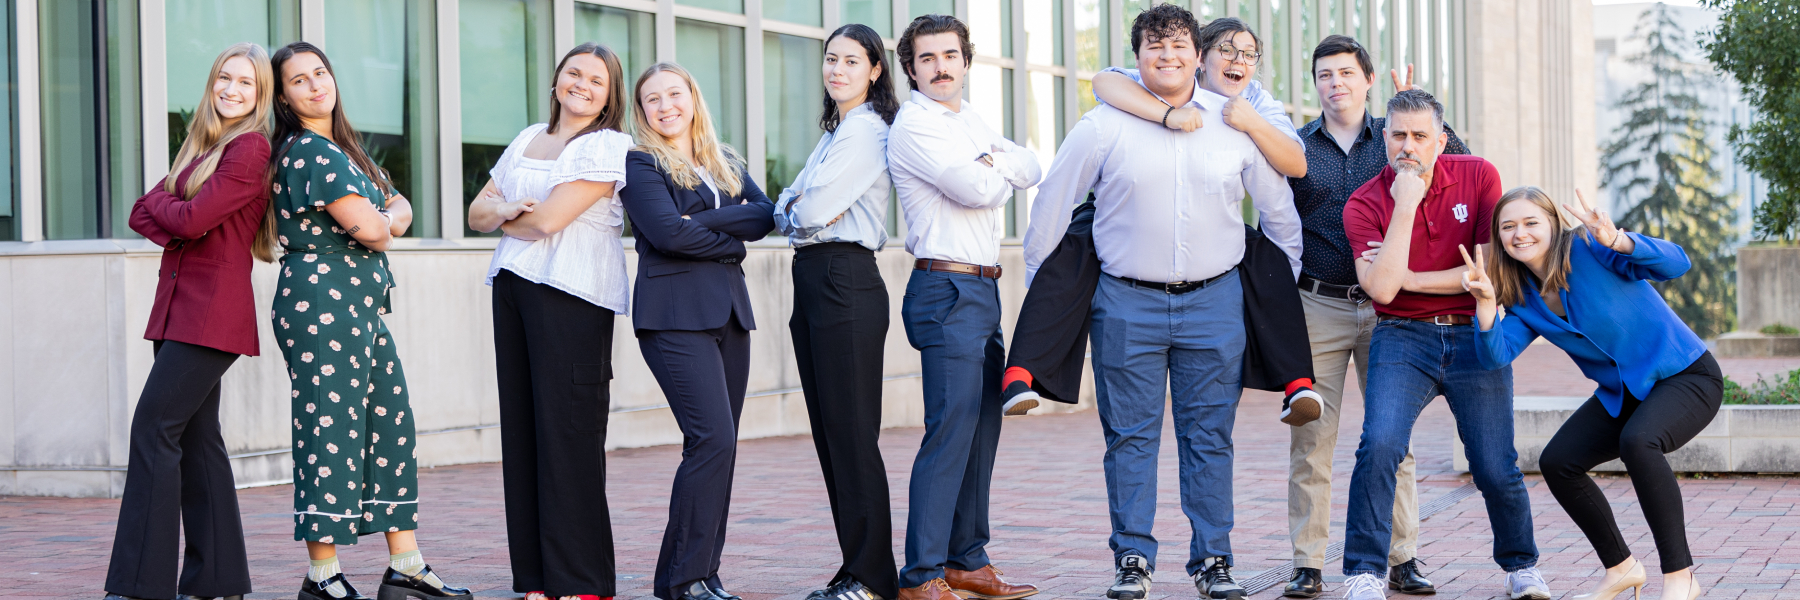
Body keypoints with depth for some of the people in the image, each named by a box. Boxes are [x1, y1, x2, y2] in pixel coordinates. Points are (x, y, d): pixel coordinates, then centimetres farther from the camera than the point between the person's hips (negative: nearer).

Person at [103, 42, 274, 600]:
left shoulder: (251, 147, -8)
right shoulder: (201, 145, 19)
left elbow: (193, 216, -16)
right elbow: (142, 214, 13)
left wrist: (162, 202, 5)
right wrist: (178, 224, -7)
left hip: (213, 312, -9)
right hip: (180, 305, 9)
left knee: (154, 428, -13)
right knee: (195, 437, 8)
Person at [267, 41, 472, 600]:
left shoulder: (341, 149, 20)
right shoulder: (310, 150, -10)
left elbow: (400, 209, 18)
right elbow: (367, 228, -18)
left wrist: (382, 219, -4)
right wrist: (382, 229, 5)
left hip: (362, 305, 10)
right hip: (322, 298, -10)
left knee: (391, 425, 10)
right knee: (331, 427, -8)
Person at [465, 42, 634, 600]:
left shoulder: (608, 146, -3)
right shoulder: (527, 139, 20)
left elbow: (548, 219, -12)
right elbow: (478, 213, 18)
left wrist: (503, 217, 6)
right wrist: (505, 208, -4)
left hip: (571, 292, -7)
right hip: (512, 286, 7)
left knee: (567, 430, -8)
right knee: (521, 426, 4)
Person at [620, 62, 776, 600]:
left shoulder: (727, 164, 19)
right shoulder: (639, 164, 1)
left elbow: (765, 215, 3)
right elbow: (669, 233, -14)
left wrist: (704, 220, -10)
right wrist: (731, 241, -3)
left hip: (730, 312, 6)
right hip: (675, 311, -6)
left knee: (718, 445, 4)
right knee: (713, 439, -16)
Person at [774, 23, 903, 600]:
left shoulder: (866, 130, -9)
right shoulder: (834, 133, 21)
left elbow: (812, 211, -16)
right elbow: (788, 209, 18)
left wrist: (798, 208, 5)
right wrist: (796, 209, -3)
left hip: (845, 281, -10)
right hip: (813, 281, 10)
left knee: (852, 434, -8)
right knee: (828, 431, 9)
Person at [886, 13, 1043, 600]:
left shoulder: (968, 120, 19)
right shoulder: (914, 126, -8)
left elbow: (1032, 171, 11)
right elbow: (975, 188, -18)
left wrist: (990, 161, -8)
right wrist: (999, 174, 2)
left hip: (983, 291, 9)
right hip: (947, 290, -9)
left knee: (982, 426, 11)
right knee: (951, 430, -13)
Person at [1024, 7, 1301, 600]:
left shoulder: (1238, 126, 2)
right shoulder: (1104, 126, -3)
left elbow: (1278, 210, 15)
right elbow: (1051, 207, 6)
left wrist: (1281, 289, 18)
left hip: (1214, 301, 1)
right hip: (1127, 302, -1)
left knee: (1209, 436, 5)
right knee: (1130, 436, 2)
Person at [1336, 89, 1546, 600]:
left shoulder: (1478, 177, -1)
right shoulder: (1364, 204, -6)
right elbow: (1381, 288, -19)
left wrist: (1408, 278, -10)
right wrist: (1405, 205, -21)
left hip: (1475, 337, 1)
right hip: (1402, 338, -1)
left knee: (1496, 468, 2)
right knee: (1379, 447, -23)